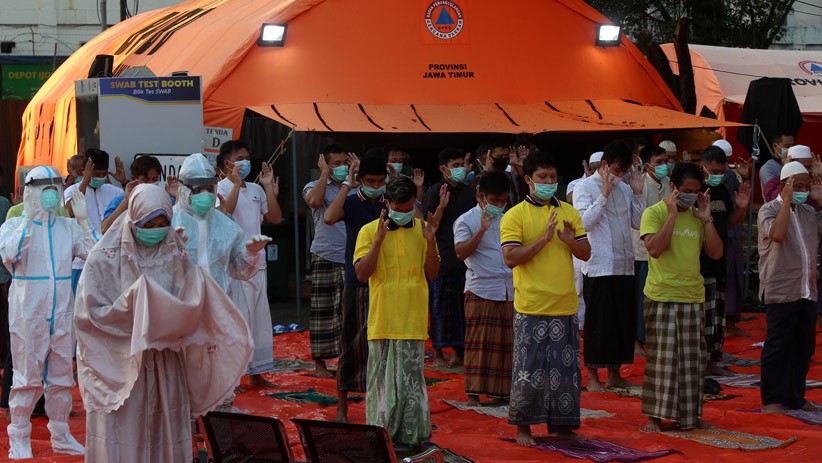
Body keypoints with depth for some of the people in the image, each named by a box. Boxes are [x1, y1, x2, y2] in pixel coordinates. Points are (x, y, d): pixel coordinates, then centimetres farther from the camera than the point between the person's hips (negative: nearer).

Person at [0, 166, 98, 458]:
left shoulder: (68, 227, 9)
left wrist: (83, 220, -9)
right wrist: (29, 220, -21)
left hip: (61, 312, 4)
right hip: (28, 312, -4)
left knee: (62, 377, 11)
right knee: (28, 377, -2)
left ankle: (60, 436, 22)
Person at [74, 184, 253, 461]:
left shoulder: (177, 257, 4)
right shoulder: (105, 258, -4)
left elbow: (192, 306, -1)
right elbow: (89, 314, -10)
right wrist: (134, 308, -19)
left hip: (166, 368, 3)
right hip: (120, 367, -3)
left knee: (166, 439, 6)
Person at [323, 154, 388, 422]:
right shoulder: (351, 203, -1)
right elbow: (329, 218, -22)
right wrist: (347, 185, -16)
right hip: (357, 286, -2)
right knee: (351, 345, 4)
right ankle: (342, 408, 13)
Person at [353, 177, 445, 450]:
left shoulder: (422, 230, 7)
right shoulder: (370, 231, 0)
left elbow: (432, 274, 5)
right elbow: (361, 274, -9)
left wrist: (431, 240, -9)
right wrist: (379, 239, -17)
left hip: (413, 320, 1)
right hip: (382, 321, -1)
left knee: (411, 377, 3)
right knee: (383, 379, 4)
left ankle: (410, 434, 11)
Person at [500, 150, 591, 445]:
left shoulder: (569, 212, 11)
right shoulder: (515, 215, -4)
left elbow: (586, 254, 10)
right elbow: (510, 258, -14)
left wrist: (571, 240, -11)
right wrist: (544, 238, -19)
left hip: (565, 306, 4)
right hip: (531, 308, -4)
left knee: (566, 368, 9)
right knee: (529, 369, 0)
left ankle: (562, 424, 20)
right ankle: (522, 426, 13)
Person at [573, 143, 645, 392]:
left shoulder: (625, 188, 11)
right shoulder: (585, 188, -5)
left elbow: (639, 222, 9)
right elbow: (584, 222, -17)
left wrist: (638, 193, -1)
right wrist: (604, 194, -18)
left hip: (624, 266, 6)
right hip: (598, 266, -6)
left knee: (624, 320, 9)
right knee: (598, 322, -2)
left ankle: (614, 374, 19)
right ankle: (593, 376, 7)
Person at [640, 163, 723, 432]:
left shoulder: (697, 216, 10)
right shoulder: (655, 212, -5)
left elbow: (716, 253, 4)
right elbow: (654, 248, -20)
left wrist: (707, 218, -3)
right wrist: (672, 214, -17)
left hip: (693, 297, 5)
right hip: (662, 296, -5)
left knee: (692, 358, 9)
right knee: (662, 358, -3)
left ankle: (690, 414, 18)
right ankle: (655, 415, 5)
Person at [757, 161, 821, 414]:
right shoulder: (769, 210, -6)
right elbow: (777, 234, -25)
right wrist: (787, 201, -18)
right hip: (780, 291, -7)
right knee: (777, 346, -3)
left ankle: (795, 396, 21)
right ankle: (771, 400, 3)